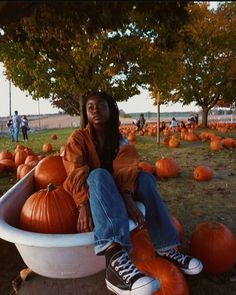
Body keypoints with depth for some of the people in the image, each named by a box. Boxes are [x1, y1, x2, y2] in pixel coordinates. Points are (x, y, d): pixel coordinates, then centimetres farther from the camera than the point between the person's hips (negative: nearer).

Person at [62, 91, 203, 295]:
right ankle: (116, 259, -55)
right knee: (99, 174, -35)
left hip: (116, 193, 4)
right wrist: (83, 206, -35)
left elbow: (124, 168, -15)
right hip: (90, 195, -3)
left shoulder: (119, 139, 2)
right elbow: (76, 173, -20)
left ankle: (165, 248, -21)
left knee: (145, 177, -20)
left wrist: (128, 198, -32)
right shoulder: (78, 138, -6)